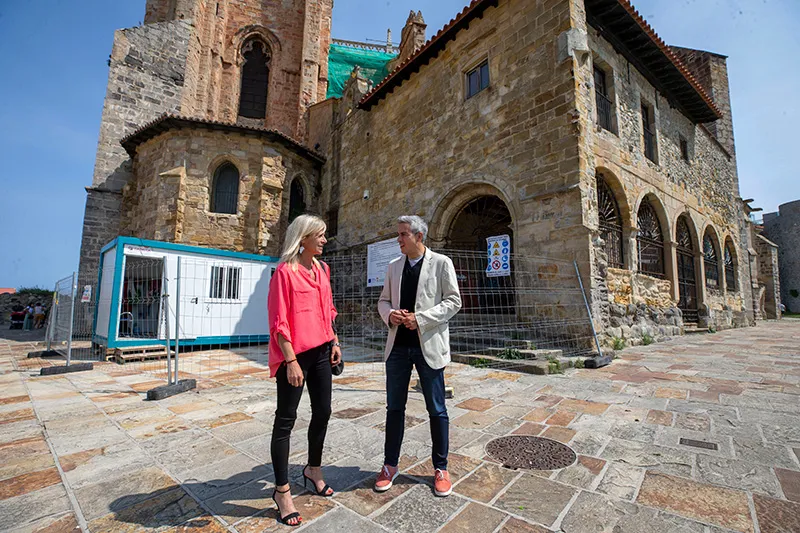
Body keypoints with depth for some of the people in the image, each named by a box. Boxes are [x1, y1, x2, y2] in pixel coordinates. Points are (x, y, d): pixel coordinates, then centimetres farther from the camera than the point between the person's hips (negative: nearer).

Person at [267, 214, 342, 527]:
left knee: (322, 412, 16)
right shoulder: (285, 271, -12)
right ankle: (282, 490, 22)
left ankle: (313, 469, 39)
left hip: (321, 352, 8)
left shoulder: (322, 269, 10)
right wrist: (291, 361, -17)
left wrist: (334, 341, 12)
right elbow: (279, 321, -15)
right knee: (286, 419, 6)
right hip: (295, 355, -7)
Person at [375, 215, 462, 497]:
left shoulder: (441, 263, -3)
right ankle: (390, 465, 31)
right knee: (394, 407, 13)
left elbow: (453, 301, -7)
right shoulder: (394, 266, 10)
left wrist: (420, 318, -17)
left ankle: (440, 469, 28)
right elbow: (383, 300, 13)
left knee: (437, 410, 9)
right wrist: (389, 315, -10)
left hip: (428, 346, -4)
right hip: (398, 345, 4)